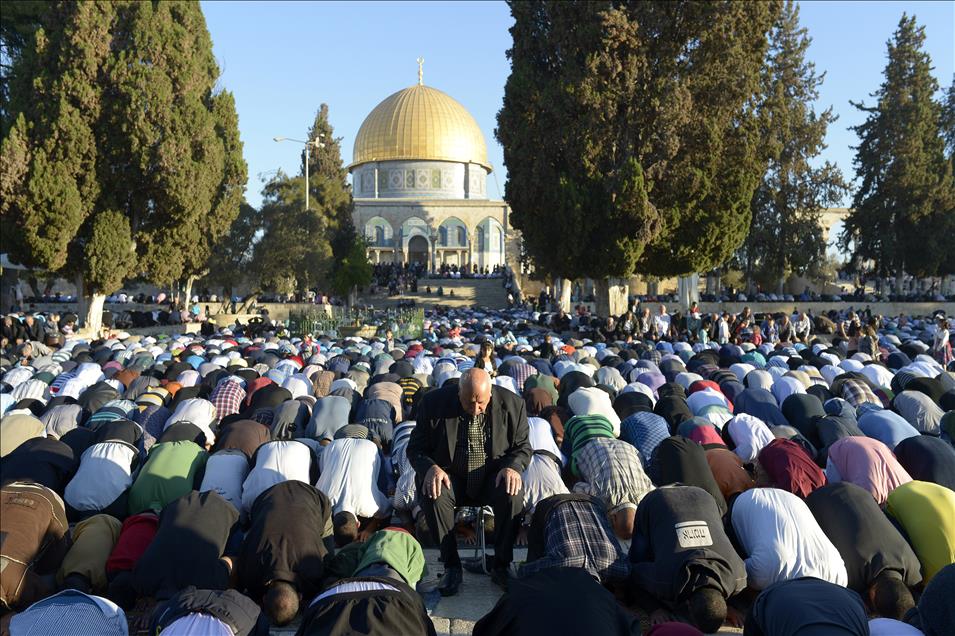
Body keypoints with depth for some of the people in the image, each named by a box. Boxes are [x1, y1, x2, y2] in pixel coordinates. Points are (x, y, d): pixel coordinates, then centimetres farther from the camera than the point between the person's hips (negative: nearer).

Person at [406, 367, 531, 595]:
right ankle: (451, 566, -13)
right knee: (433, 495, -31)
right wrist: (430, 468, -24)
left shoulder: (512, 404, -8)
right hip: (451, 476, 0)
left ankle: (501, 566, -11)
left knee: (512, 494, -30)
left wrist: (513, 467, -18)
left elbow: (522, 446, 4)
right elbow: (416, 448, -3)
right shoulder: (434, 403, -10)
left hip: (493, 476, 0)